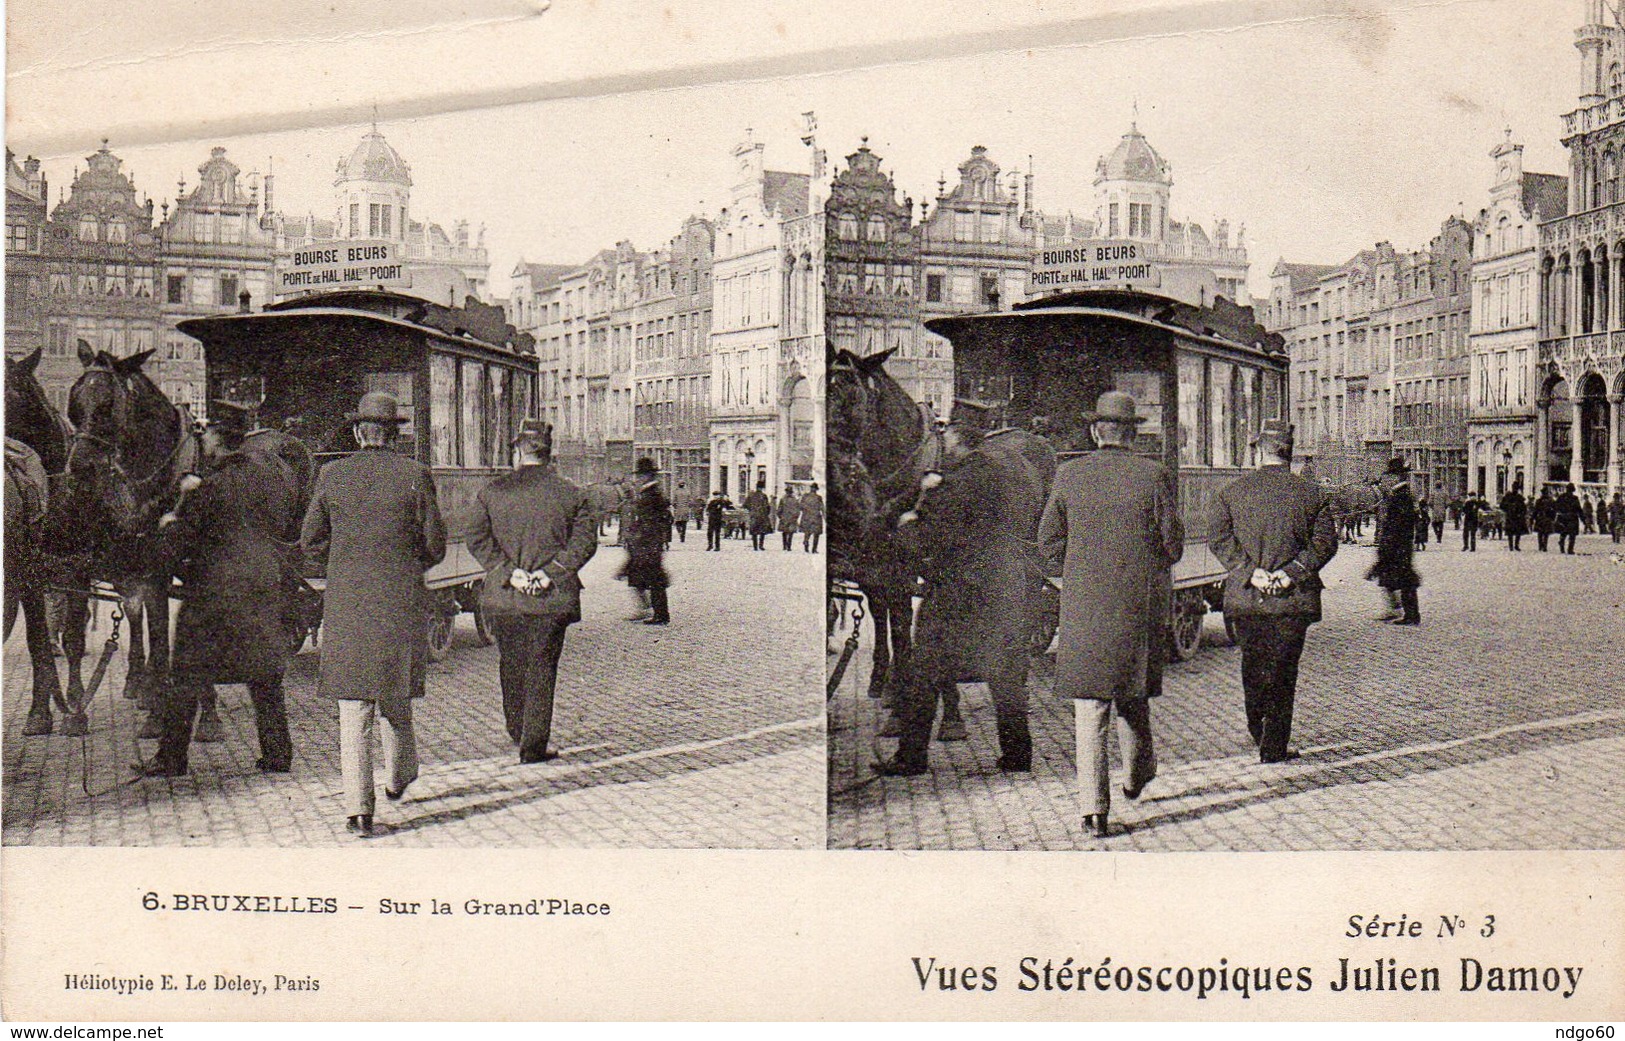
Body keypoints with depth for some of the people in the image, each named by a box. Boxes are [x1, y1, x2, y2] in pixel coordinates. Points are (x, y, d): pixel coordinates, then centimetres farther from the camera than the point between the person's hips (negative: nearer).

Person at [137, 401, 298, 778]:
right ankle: (277, 754, 13)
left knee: (187, 680, 6)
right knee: (266, 679, 13)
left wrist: (170, 524, 12)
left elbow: (171, 552, -12)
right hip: (268, 594, 5)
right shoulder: (274, 483, 3)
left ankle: (171, 758, 10)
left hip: (214, 598, -5)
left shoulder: (208, 490, -13)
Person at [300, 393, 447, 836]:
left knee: (353, 706, 0)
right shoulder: (415, 475, -4)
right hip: (401, 600, 0)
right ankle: (399, 777, 36)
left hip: (345, 604, 0)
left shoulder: (332, 475, 0)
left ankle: (358, 807, -5)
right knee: (395, 693, 18)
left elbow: (311, 541, 6)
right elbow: (435, 545, 0)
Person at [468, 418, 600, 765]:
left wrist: (508, 571, -9)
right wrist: (551, 571, -10)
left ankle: (518, 732, 32)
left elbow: (477, 539, -4)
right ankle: (534, 745, 2)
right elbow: (585, 540, -7)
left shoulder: (491, 492, 3)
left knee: (511, 666, 18)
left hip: (503, 598, 2)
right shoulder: (571, 494, 1)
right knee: (542, 669, 3)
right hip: (552, 598, -1)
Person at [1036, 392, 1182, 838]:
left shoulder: (1069, 475, -1)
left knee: (1090, 705, 0)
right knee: (1132, 691, 20)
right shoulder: (1155, 476, -4)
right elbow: (1173, 544, -1)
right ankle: (1138, 772, 38)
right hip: (1142, 602, 1)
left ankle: (1095, 806, -7)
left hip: (1084, 605, -1)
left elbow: (1049, 541, 3)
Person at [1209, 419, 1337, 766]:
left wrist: (1249, 571, -13)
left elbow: (1219, 537, -7)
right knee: (1283, 672, 5)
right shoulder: (1311, 494, 2)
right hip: (1294, 599, -1)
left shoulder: (1231, 493, 3)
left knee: (1252, 666, 17)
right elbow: (1325, 542, -6)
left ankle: (1258, 733, 29)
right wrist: (1292, 572, -11)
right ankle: (1275, 747, 5)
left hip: (1244, 598, 1)